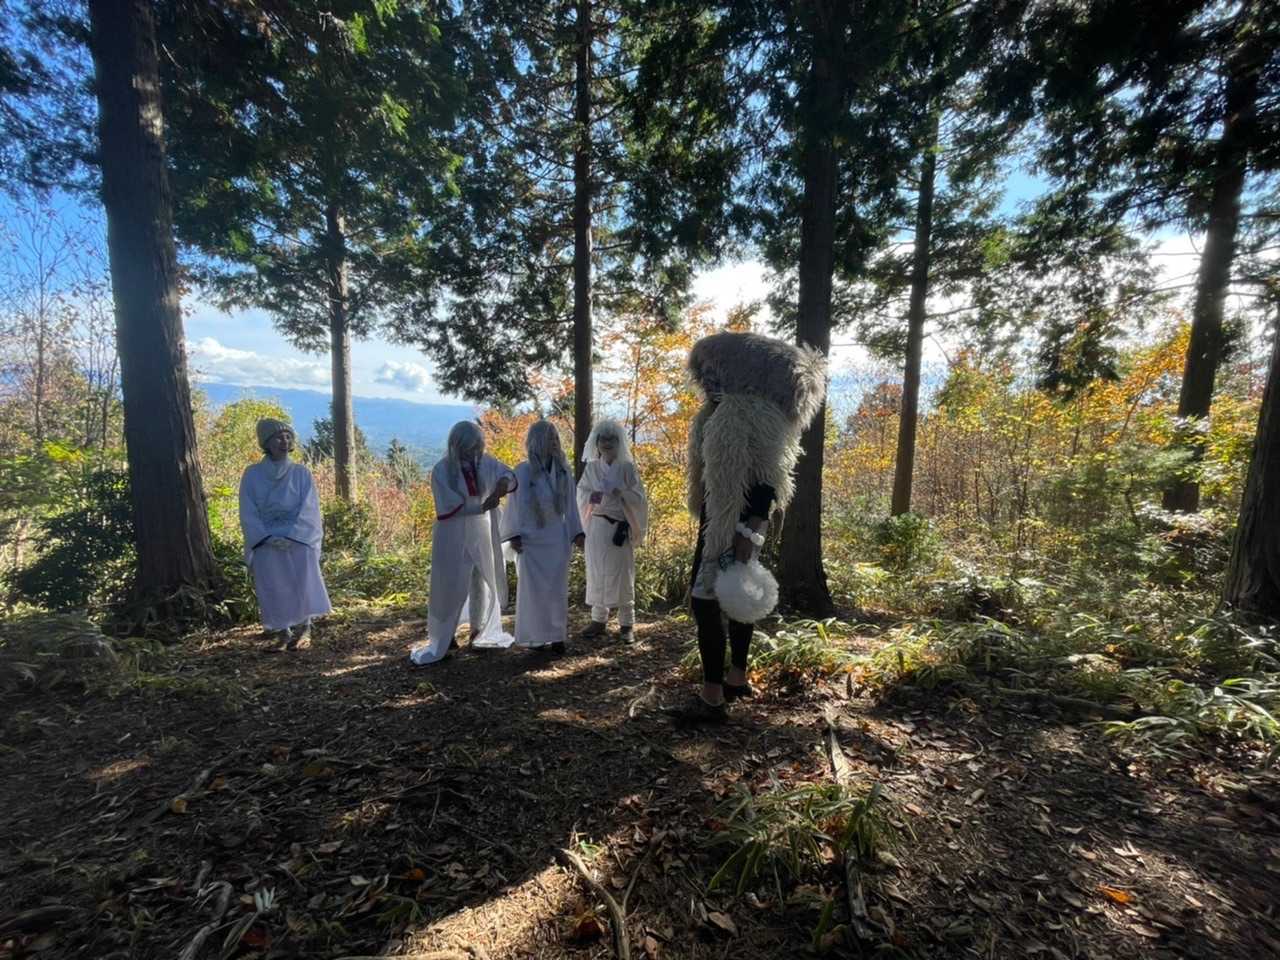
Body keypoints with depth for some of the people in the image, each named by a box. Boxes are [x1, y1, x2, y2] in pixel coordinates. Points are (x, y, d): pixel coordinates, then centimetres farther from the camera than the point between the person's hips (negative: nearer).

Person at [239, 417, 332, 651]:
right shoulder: (252, 475, 4)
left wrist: (290, 537, -14)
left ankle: (303, 629, 2)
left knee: (301, 584, -11)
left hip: (298, 540, -1)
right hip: (265, 542, 1)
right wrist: (267, 538, -12)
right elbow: (248, 514, 2)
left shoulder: (301, 473, 2)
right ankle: (282, 633, 8)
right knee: (273, 589, -4)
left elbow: (308, 510, -3)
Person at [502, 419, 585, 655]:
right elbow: (514, 505, -3)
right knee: (533, 588, 3)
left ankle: (556, 636, 12)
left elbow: (570, 504, 7)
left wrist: (577, 533, 2)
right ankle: (534, 636, 17)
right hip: (531, 538, -2)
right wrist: (514, 535, -9)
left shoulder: (563, 471, 3)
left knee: (557, 588, 3)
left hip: (557, 538, 3)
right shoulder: (523, 471, -5)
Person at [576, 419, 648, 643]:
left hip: (620, 528, -2)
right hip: (596, 527, 2)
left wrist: (620, 493, -20)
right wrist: (597, 496, -15)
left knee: (621, 575, -1)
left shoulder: (627, 468, 1)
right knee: (597, 574, 5)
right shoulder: (591, 468, 7)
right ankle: (599, 620, 17)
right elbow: (582, 496, 4)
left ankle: (626, 624, 8)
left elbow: (639, 498, -3)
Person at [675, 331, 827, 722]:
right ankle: (737, 678, 31)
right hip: (722, 517, 10)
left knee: (704, 599, -8)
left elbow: (767, 477, -22)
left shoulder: (748, 411, -18)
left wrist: (750, 531, -26)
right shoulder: (723, 412, 12)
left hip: (736, 521, -10)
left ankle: (712, 698, 2)